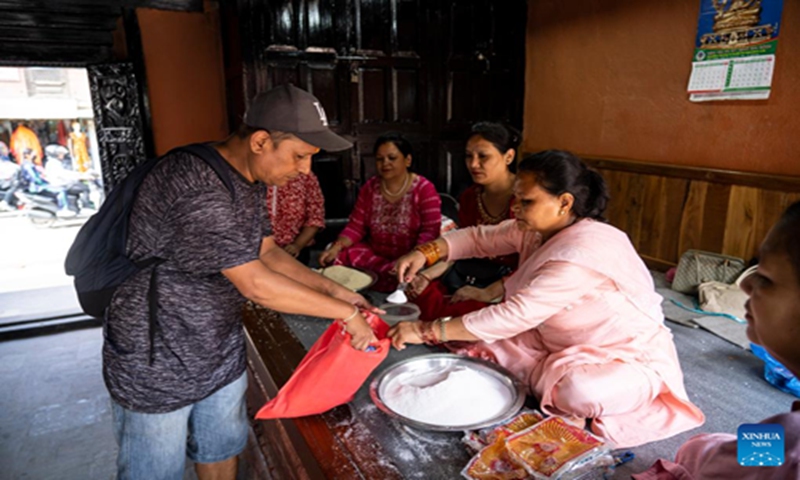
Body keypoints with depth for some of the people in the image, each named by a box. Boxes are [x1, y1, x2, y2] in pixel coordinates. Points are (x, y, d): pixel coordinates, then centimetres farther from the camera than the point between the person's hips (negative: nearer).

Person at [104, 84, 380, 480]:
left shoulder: (251, 178, 0)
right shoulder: (196, 188, -31)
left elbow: (266, 251, 6)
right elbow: (255, 284, -31)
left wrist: (333, 289, -3)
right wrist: (346, 313, -22)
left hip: (222, 354, 8)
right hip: (157, 363, -8)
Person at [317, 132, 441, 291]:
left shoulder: (424, 189, -5)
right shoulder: (370, 187, 8)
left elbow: (430, 231, -15)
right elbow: (356, 227, 5)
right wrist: (337, 246, -15)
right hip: (375, 254, 4)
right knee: (338, 258, -19)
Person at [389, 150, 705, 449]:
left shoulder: (582, 252, -34)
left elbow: (515, 316, -36)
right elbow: (481, 238, 1)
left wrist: (428, 331, -33)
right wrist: (426, 253, -18)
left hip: (631, 359, -7)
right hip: (566, 346, 8)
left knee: (578, 391, -39)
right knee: (479, 340, -7)